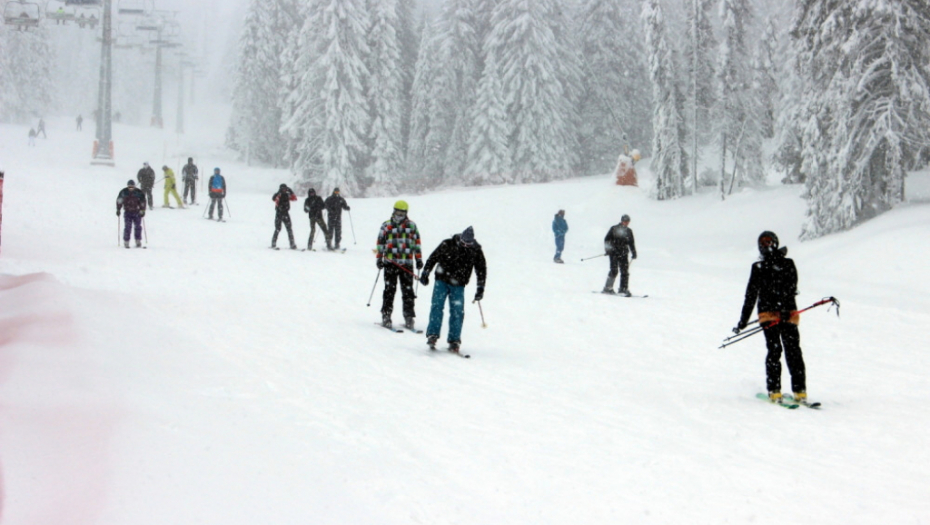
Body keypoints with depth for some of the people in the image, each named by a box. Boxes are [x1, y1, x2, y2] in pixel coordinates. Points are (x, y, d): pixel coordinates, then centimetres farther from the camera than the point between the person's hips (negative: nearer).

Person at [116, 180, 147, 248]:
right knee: (128, 227, -10)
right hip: (128, 212, -1)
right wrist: (118, 210, 0)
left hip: (137, 212, 1)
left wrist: (142, 211, -6)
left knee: (138, 227, 2)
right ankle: (126, 242, -3)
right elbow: (119, 201, 4)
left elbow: (143, 202, 0)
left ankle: (138, 241, 13)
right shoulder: (123, 192, -4)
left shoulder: (139, 193, -5)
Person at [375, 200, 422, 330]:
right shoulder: (386, 225, 7)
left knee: (408, 291, 0)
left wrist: (419, 259, 9)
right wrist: (379, 259, -1)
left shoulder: (411, 225, 11)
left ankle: (409, 317, 4)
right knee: (390, 290, -4)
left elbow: (416, 242, 14)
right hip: (390, 262, -1)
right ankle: (386, 316, 1)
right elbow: (380, 242, 7)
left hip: (407, 263, 1)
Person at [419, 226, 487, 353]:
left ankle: (454, 340, 1)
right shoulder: (447, 245, -8)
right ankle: (432, 335, -8)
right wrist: (425, 273, 0)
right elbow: (433, 258, 2)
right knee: (437, 307, -11)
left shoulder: (476, 251, -4)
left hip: (458, 286, 1)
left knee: (457, 312, -5)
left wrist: (480, 289, 3)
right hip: (442, 282, -1)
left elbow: (481, 269, 5)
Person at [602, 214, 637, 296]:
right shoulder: (614, 229, 3)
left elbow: (631, 243, 20)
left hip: (623, 254, 4)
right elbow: (607, 239, 3)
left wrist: (634, 252, 11)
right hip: (614, 253, -4)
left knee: (625, 272, -3)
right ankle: (608, 288, -2)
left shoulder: (629, 231, 14)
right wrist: (608, 249, -9)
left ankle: (623, 289, 2)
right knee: (614, 271, -11)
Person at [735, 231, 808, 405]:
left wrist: (785, 309, -19)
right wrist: (743, 320, 14)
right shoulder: (758, 267, 15)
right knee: (774, 350, -10)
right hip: (768, 313, 0)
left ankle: (800, 391, -3)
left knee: (793, 350, -6)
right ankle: (774, 391, -8)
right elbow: (751, 294, 17)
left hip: (788, 314, 0)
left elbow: (791, 287, -3)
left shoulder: (787, 264, 10)